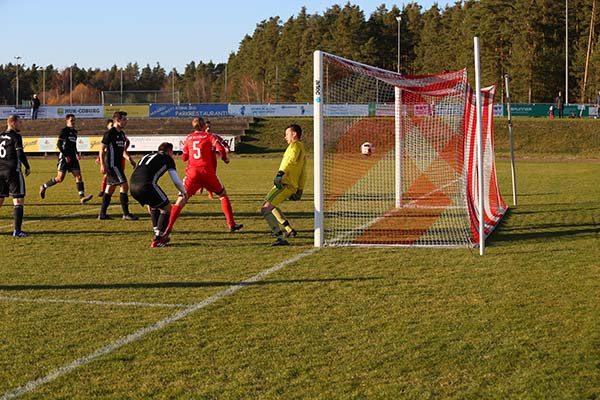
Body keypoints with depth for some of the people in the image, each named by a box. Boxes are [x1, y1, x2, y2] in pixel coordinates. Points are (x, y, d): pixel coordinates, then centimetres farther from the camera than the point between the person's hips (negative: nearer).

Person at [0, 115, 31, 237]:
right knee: (19, 201, -4)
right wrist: (27, 167, -3)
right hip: (13, 171, -7)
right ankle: (17, 230, -12)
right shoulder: (15, 136, -9)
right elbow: (20, 154, -15)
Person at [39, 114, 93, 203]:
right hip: (64, 157, -7)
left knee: (78, 175, -8)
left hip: (72, 157, 7)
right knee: (60, 178, -4)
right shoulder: (64, 131, -7)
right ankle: (44, 187, 18)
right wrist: (66, 156, -16)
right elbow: (59, 144, -12)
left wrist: (77, 154, 11)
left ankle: (82, 197, -14)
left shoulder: (74, 132, 15)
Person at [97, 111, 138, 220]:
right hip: (112, 165, -9)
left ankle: (102, 214, 15)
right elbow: (102, 149, -13)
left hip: (117, 165, 9)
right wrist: (102, 165, -19)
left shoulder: (121, 133, 14)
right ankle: (126, 214, -10)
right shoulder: (109, 133, -12)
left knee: (110, 189, 10)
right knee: (124, 185, -12)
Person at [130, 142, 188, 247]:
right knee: (167, 209, 11)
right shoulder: (167, 159, 16)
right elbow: (176, 181, 13)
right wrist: (184, 192, 32)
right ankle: (157, 240, 5)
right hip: (147, 186, -7)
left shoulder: (147, 156, 32)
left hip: (133, 187, 7)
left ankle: (158, 234, 35)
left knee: (152, 206, 32)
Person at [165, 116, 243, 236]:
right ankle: (231, 224, 11)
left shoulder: (189, 138, 16)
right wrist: (225, 158, 8)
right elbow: (220, 148, -11)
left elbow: (184, 157, 21)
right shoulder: (209, 136, 6)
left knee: (181, 199, 1)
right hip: (207, 171, -2)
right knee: (223, 195, 16)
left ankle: (168, 227, -13)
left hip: (192, 172, 2)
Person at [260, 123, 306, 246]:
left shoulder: (296, 145, -4)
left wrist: (281, 173, -37)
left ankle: (281, 238, -30)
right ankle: (289, 230, 34)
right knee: (271, 206, 31)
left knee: (266, 209, -18)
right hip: (292, 186, 10)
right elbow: (303, 174, 27)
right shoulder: (302, 150, 25)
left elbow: (291, 160, -25)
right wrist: (300, 190, 29)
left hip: (285, 184, -10)